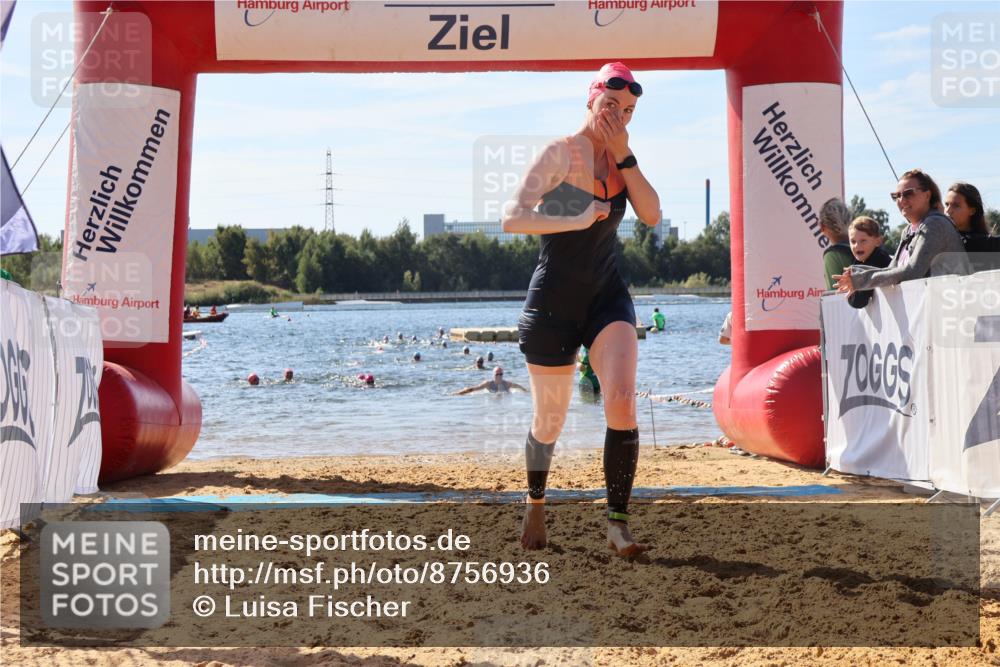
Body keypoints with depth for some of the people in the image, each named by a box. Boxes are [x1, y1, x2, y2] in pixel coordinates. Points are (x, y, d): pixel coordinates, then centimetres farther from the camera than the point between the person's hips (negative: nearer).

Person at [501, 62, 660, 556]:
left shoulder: (619, 157, 8)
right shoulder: (561, 153, -11)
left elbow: (652, 215, -5)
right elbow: (512, 218, -20)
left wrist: (624, 156, -11)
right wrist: (580, 220, -22)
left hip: (607, 297, 4)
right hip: (554, 303, -4)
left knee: (622, 402, -18)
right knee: (549, 422, 8)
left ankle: (618, 524, -13)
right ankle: (535, 506, 36)